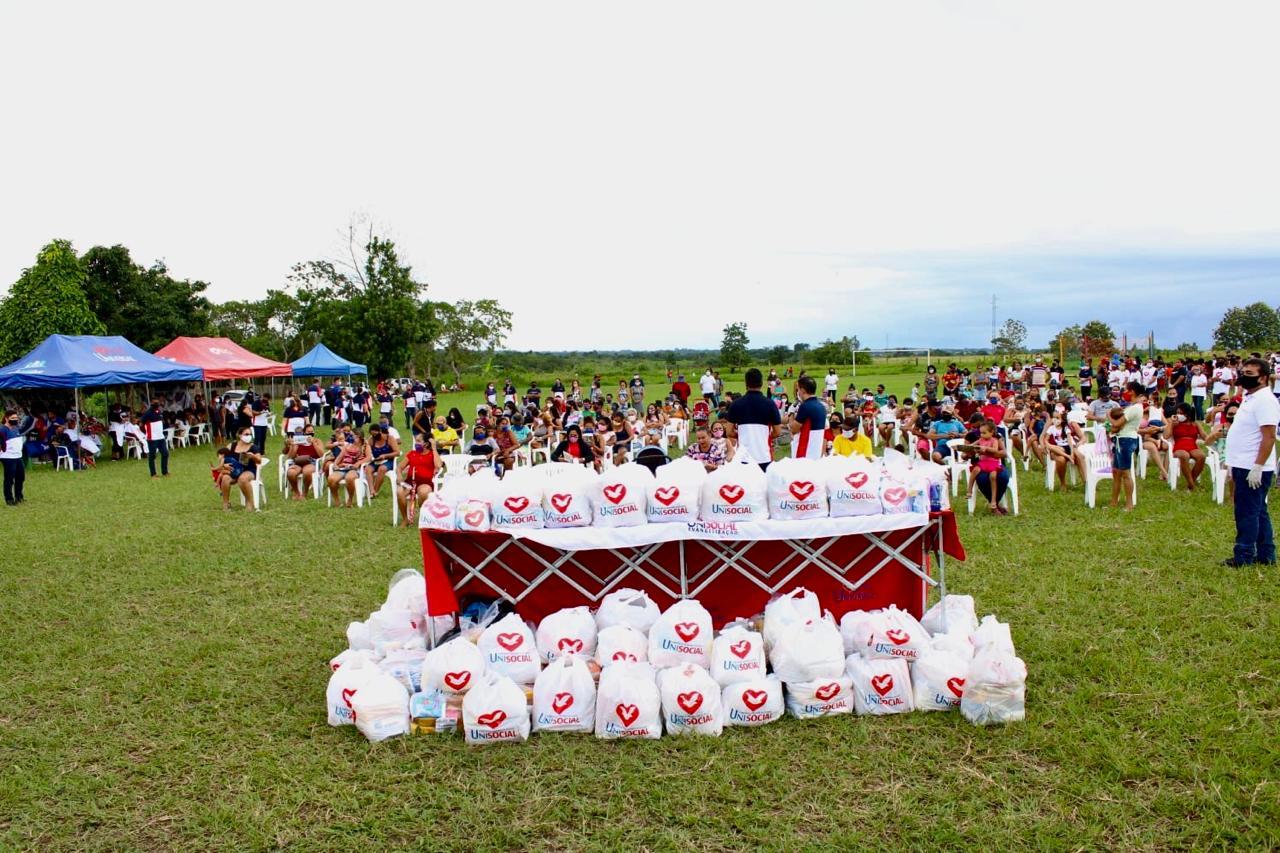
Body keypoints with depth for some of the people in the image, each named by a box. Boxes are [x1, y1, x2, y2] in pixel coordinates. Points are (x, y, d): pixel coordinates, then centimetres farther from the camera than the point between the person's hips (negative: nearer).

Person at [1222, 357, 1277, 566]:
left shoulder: (1264, 400, -16)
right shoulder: (1249, 397, 15)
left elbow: (1269, 437, -22)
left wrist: (1257, 467, -25)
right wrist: (1234, 466, 22)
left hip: (1253, 469, -10)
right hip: (1243, 466, 10)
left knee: (1247, 512, -4)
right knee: (1258, 512, 15)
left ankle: (1244, 557, 3)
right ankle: (1265, 555, 22)